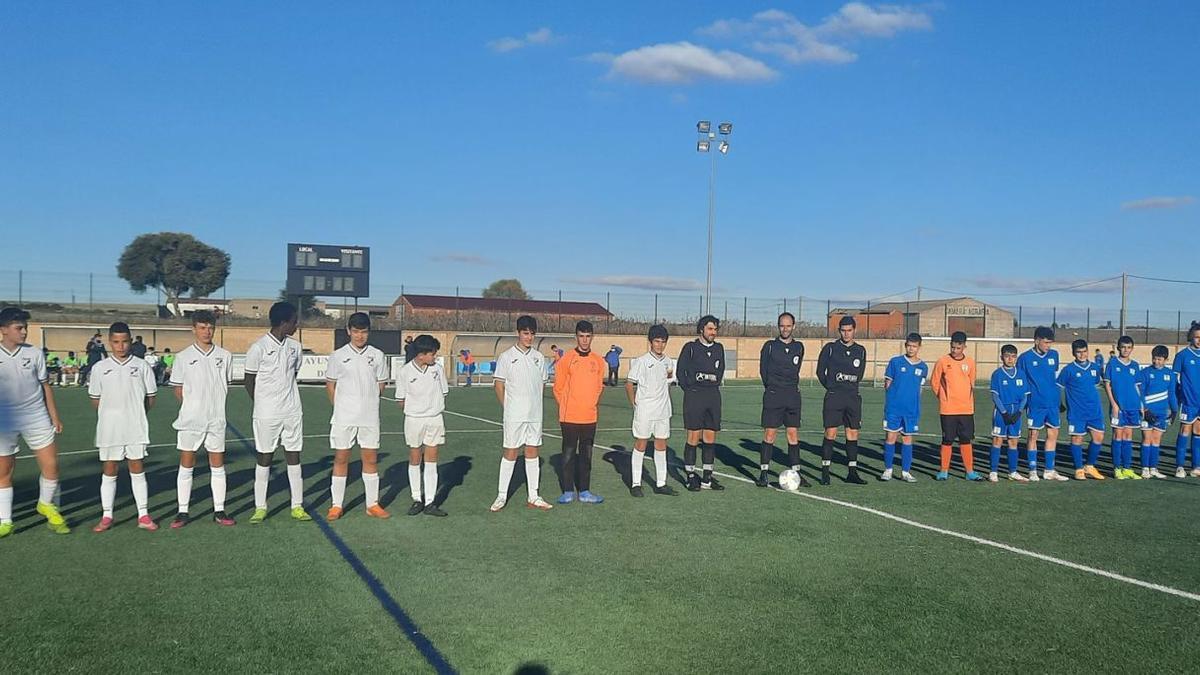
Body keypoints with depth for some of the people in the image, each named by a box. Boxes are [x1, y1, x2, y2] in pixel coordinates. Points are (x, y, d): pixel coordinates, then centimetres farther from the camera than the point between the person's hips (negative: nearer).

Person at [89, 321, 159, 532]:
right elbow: (95, 400, 8)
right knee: (109, 471, 7)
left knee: (137, 470, 4)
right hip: (109, 429, 1)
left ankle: (143, 515, 9)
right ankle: (107, 516, 15)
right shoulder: (100, 368, 3)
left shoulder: (141, 366, 2)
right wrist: (112, 413, 2)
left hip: (135, 428, -1)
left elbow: (150, 399, 6)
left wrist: (135, 413, 1)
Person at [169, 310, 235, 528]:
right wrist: (192, 408, 0)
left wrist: (214, 407, 6)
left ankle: (219, 511, 14)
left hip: (216, 420, 2)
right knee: (186, 466, 3)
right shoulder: (184, 356, -1)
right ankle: (182, 512, 11)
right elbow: (178, 389, 4)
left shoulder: (225, 356, 3)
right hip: (190, 420, -2)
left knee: (218, 466, 6)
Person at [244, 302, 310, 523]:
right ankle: (260, 508, 13)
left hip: (292, 412, 5)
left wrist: (286, 398, 11)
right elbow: (249, 381, -1)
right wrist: (263, 403, 6)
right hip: (266, 414, -4)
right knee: (264, 458, 3)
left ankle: (297, 506, 12)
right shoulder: (259, 348, -10)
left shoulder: (295, 346, 7)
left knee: (294, 457, 6)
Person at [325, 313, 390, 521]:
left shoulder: (377, 356, 4)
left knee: (371, 459, 5)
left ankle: (372, 505, 14)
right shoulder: (338, 356, 1)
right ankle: (336, 505, 11)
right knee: (341, 459, 3)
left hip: (370, 417, 1)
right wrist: (341, 407, 5)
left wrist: (367, 402, 7)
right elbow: (330, 385, 7)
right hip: (343, 417, -1)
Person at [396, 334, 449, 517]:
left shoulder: (436, 369, 1)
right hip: (413, 419, -2)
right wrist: (414, 410, 2)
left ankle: (430, 503, 6)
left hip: (435, 419, 2)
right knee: (415, 460, 6)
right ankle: (417, 500, 18)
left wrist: (435, 408, 3)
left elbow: (443, 394, 10)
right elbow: (401, 400, 0)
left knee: (431, 461, 3)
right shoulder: (405, 371, -8)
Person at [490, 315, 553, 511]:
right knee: (510, 453, -1)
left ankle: (533, 496, 15)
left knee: (532, 452, 9)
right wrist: (508, 407, -3)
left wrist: (535, 404, 8)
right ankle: (502, 495, 8)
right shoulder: (506, 356, -4)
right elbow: (499, 385, -2)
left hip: (535, 414, 4)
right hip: (514, 415, -4)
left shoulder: (538, 357, 8)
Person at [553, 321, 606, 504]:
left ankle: (584, 491, 15)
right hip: (569, 417, -3)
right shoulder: (567, 359, -4)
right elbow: (558, 388, 1)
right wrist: (566, 407, 6)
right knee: (569, 453, 2)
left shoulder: (598, 361, 6)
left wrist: (593, 405, 12)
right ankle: (568, 491, 11)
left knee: (587, 454, 8)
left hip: (590, 417, 3)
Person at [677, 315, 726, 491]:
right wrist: (688, 389, -2)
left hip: (713, 396, 5)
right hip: (694, 396, -5)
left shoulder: (718, 348, 12)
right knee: (694, 437, -4)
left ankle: (707, 478, 12)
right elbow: (680, 369, -1)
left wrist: (714, 381, 8)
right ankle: (691, 477, 4)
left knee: (710, 438, 6)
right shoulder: (690, 347, -2)